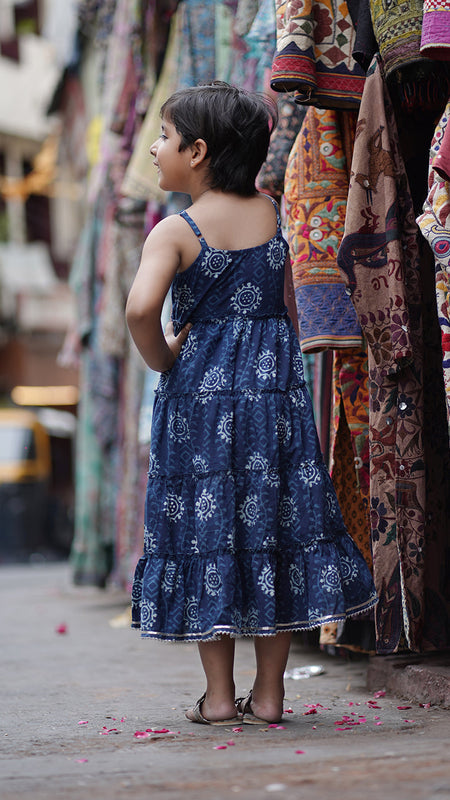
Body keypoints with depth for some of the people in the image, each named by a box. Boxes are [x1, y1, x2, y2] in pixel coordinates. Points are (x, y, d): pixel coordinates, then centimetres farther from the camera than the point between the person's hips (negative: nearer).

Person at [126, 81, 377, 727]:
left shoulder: (174, 231, -9)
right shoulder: (269, 212, 4)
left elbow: (141, 308, -24)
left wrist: (161, 359, -8)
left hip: (201, 385, -3)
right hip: (275, 384, 3)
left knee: (206, 527, 5)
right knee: (274, 523, 8)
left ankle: (219, 696, 8)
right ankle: (269, 692, 12)